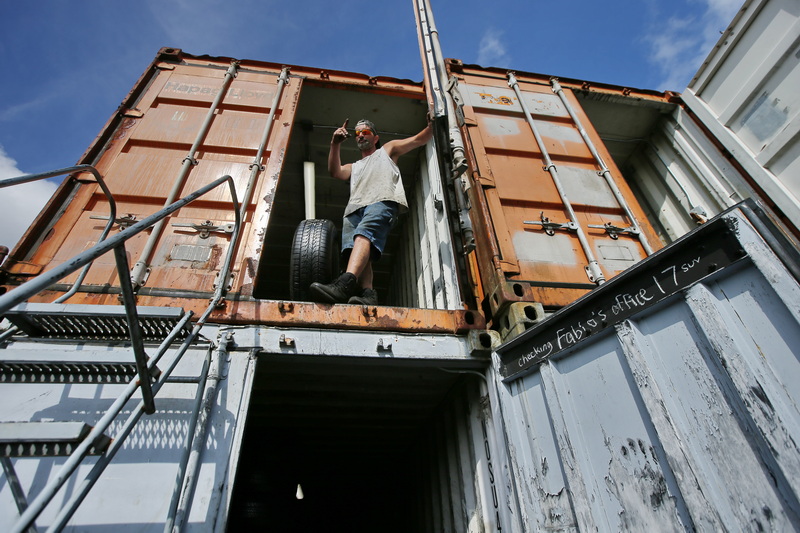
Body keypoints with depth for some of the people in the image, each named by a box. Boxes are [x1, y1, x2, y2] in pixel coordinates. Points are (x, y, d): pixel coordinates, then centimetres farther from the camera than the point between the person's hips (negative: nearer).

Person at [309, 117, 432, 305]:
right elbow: (335, 172, 20)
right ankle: (367, 294, -44)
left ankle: (344, 284, -57)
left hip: (382, 201, -5)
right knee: (354, 250, -24)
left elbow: (420, 138, 28)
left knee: (363, 234, -35)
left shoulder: (387, 150, 36)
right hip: (354, 209, 5)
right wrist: (335, 144, 8)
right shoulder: (353, 167, 43)